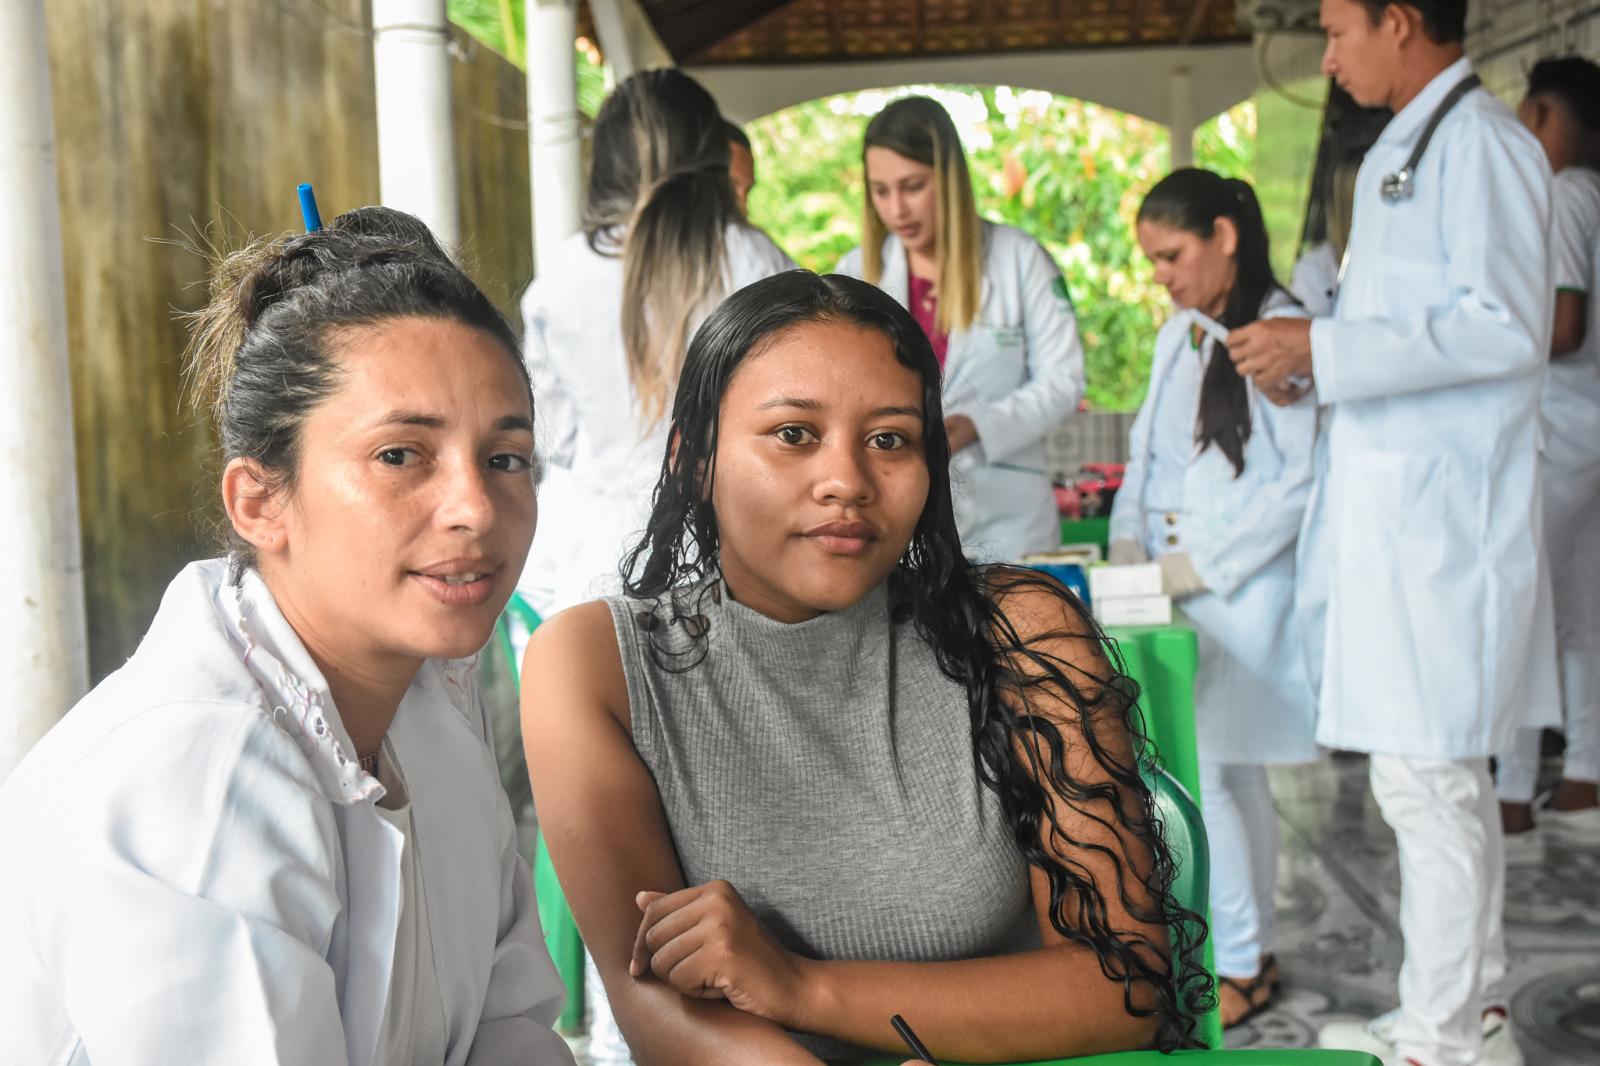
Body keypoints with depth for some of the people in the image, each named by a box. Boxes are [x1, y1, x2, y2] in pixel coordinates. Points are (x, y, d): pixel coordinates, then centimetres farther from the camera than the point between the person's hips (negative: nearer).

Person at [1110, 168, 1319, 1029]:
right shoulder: (1178, 336, 13)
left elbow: (1304, 482, -16)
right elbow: (1145, 454, 17)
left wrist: (1197, 565, -17)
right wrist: (1127, 551, 2)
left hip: (1242, 588, -7)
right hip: (1174, 588, 7)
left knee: (1189, 764, -11)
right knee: (1233, 772, 13)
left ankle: (1240, 964, 4)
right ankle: (1249, 956, 23)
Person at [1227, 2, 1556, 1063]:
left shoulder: (1481, 143, -11)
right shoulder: (1399, 151, 18)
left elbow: (1508, 328, -19)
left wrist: (1327, 350, -19)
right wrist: (1307, 362, 11)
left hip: (1439, 509, -10)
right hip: (1387, 500, 10)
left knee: (1428, 777, -4)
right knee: (1444, 774, 16)